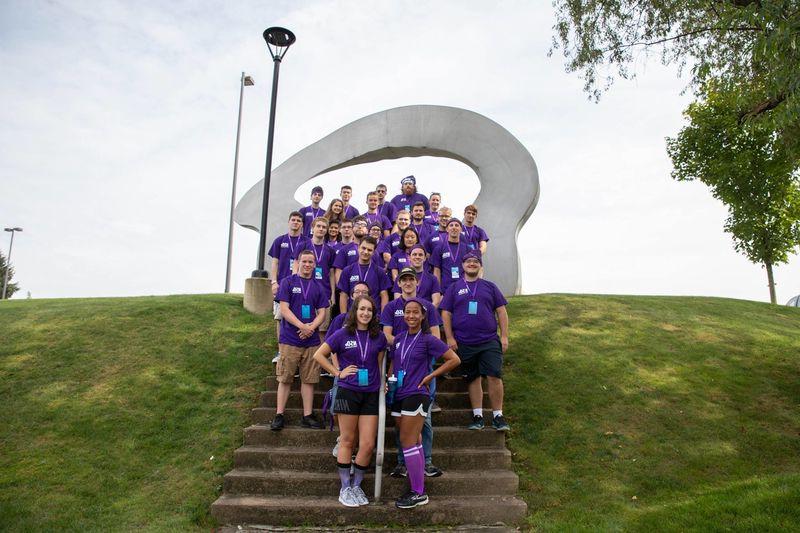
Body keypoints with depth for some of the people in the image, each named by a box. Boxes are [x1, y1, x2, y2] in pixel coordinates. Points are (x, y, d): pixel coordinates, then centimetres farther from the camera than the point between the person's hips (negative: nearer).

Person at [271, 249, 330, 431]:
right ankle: (279, 415, 9)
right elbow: (284, 309, -6)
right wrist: (302, 326, -17)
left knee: (309, 379, 6)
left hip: (311, 341, 3)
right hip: (290, 339, -3)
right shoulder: (288, 282, 1)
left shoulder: (318, 287, 12)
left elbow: (321, 313, 9)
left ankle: (307, 416, 13)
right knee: (285, 379, 2)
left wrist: (311, 327, -11)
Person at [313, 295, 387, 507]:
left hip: (371, 394, 3)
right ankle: (345, 488, 19)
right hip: (348, 392, -3)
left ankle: (357, 485, 20)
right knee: (347, 441, 7)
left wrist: (381, 384, 6)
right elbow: (318, 355, 0)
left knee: (368, 445, 1)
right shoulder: (343, 334, -4)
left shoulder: (378, 337, 5)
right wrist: (338, 373, -4)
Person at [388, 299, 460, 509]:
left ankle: (418, 493, 1)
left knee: (408, 441, -8)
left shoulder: (428, 340, -8)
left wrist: (430, 376, -7)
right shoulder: (399, 338, 9)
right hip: (398, 396, 6)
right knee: (413, 442, 11)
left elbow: (454, 360, -7)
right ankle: (419, 489, 19)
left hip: (416, 395, -6)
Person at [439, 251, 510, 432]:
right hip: (464, 343, 0)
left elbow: (501, 312, 9)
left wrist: (504, 336, 2)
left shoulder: (490, 287, 11)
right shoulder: (454, 288, 9)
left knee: (494, 376, -8)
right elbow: (446, 314, 5)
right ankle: (477, 417, 14)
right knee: (473, 379, 6)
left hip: (489, 341, 0)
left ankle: (498, 416, 2)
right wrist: (450, 338, -3)